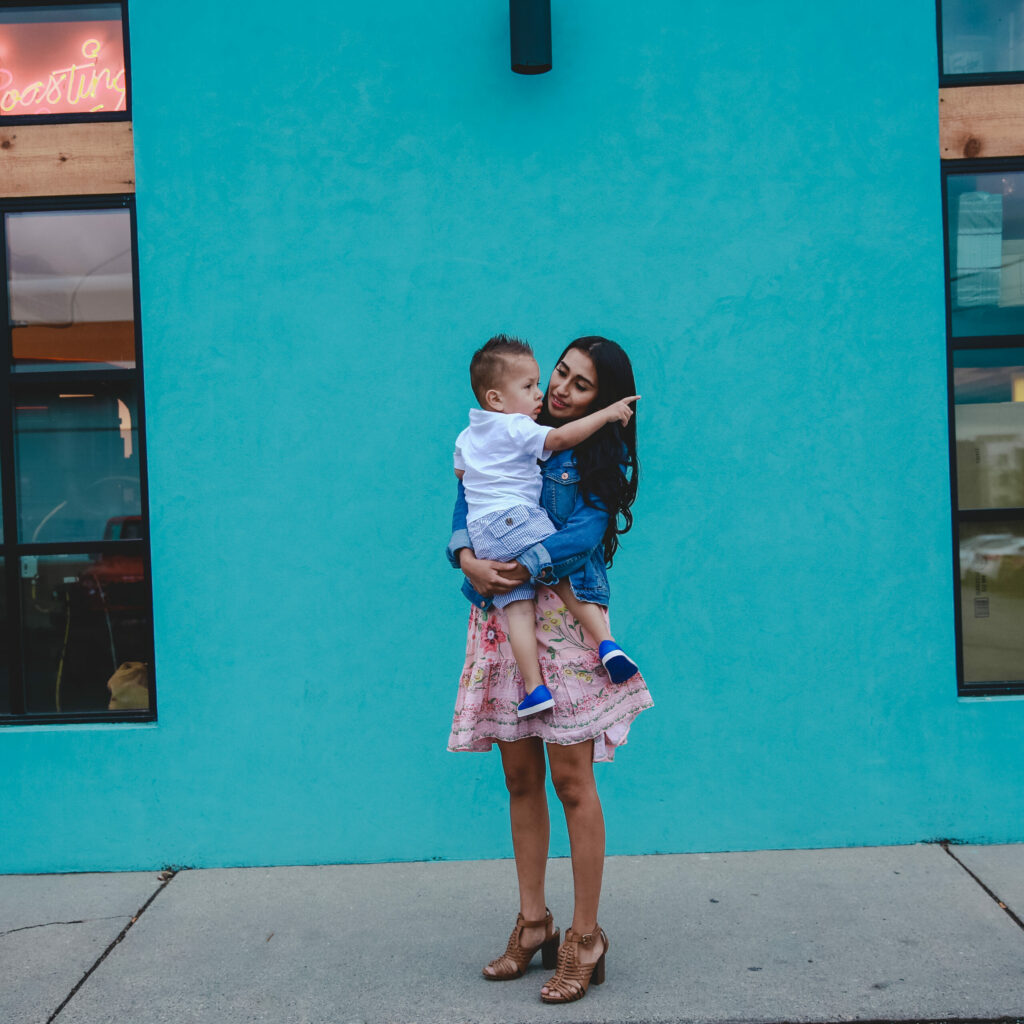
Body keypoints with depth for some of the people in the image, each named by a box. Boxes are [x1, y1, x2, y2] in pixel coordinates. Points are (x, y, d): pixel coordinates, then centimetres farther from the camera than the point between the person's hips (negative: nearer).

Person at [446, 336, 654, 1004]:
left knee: (571, 778, -4)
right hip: (501, 621, 4)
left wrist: (519, 569, -21)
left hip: (563, 620, -4)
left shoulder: (602, 457, 2)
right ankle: (533, 923, 22)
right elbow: (469, 503, 6)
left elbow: (586, 533, -11)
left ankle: (586, 938, 7)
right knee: (521, 777, 10)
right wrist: (468, 558, -14)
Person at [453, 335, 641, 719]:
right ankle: (606, 644, -13)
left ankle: (534, 687, -9)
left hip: (480, 534, 6)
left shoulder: (467, 436, 24)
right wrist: (606, 413, -8)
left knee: (517, 606, -1)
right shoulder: (517, 428, -2)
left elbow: (460, 472, 39)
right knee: (570, 579, -1)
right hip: (516, 518, -6)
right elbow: (561, 437, -14)